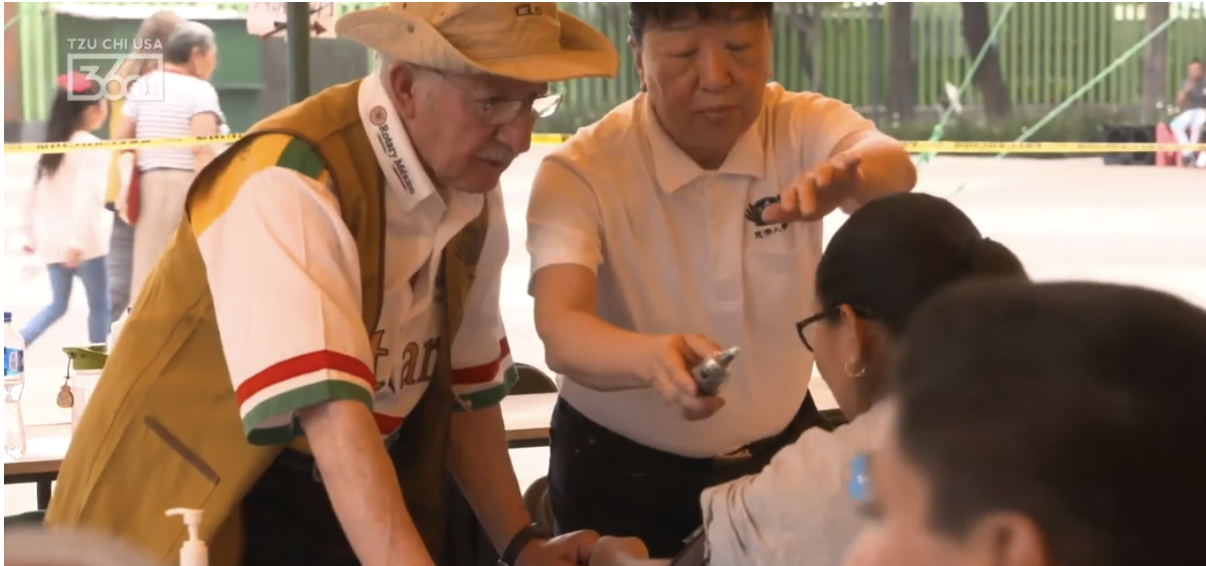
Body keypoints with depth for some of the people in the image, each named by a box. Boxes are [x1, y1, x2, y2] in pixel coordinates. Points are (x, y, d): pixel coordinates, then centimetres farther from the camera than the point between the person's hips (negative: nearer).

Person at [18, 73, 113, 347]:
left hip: (52, 240, 7)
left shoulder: (52, 145, 10)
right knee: (99, 305, 6)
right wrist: (78, 241, -26)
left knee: (57, 304, 16)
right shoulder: (92, 148, -13)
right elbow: (86, 196, -23)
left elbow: (35, 194, 14)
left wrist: (31, 235, 21)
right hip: (82, 241, -7)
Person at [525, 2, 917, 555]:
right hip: (621, 475, -3)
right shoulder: (581, 172, -19)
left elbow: (893, 169, -31)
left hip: (780, 451, 3)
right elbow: (562, 333, -32)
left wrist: (848, 177, -55)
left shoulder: (805, 128, -11)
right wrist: (653, 359, -53)